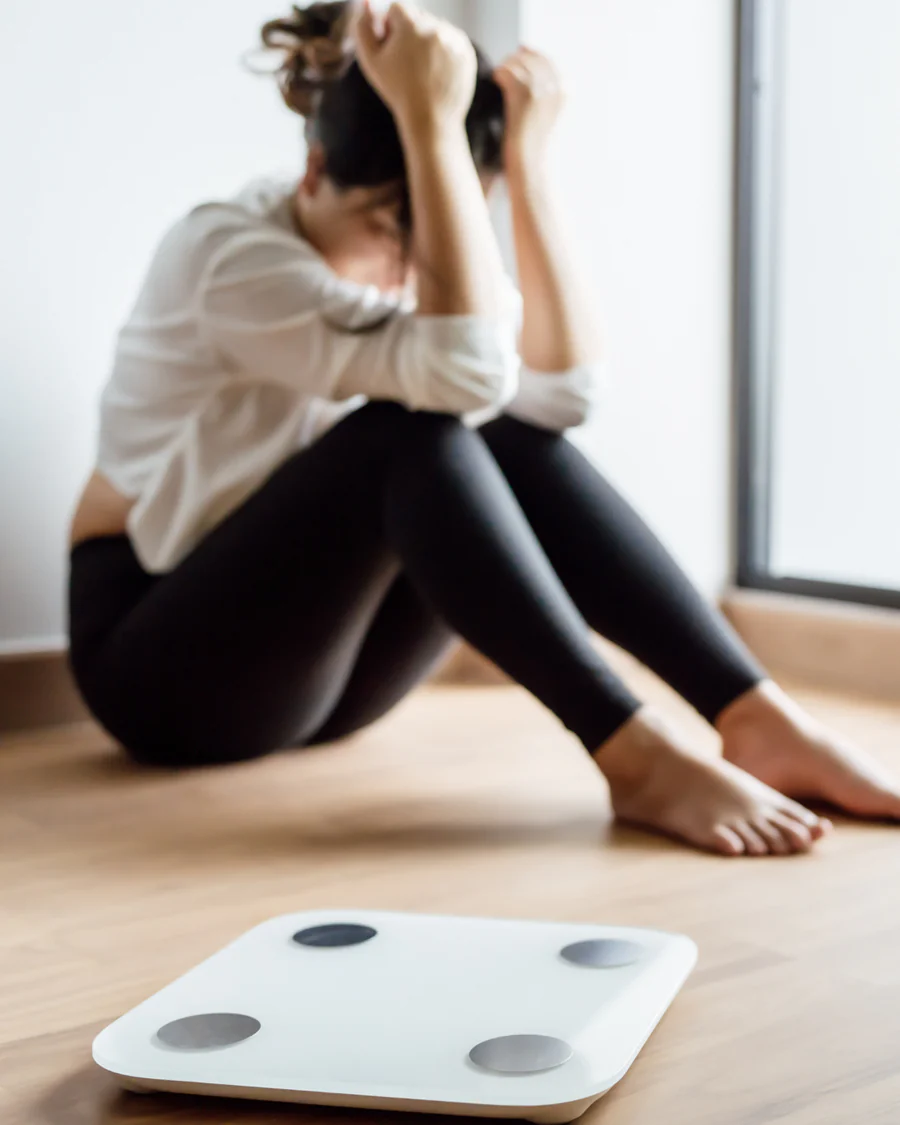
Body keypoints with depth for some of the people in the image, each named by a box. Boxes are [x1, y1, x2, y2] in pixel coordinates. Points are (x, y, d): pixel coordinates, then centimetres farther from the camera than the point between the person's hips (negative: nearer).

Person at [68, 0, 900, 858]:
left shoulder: (417, 256, -1)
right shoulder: (227, 256, -22)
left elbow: (563, 385, -18)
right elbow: (467, 365, -37)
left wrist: (527, 158, -22)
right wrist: (428, 122, -35)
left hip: (309, 646, 6)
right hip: (160, 661, -6)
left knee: (511, 442, -19)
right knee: (411, 432, -30)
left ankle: (758, 722, -23)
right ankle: (639, 759, -34)